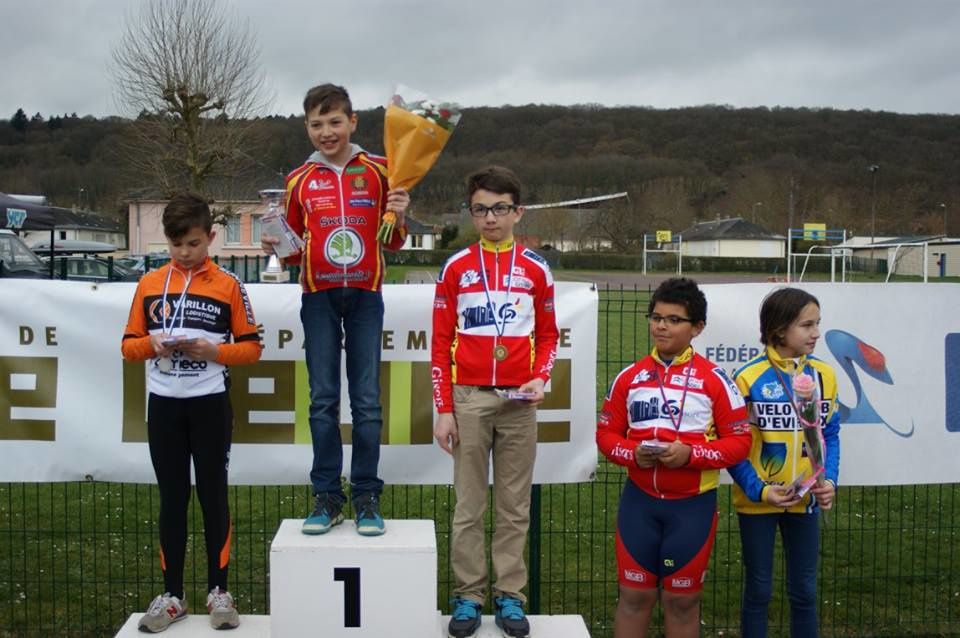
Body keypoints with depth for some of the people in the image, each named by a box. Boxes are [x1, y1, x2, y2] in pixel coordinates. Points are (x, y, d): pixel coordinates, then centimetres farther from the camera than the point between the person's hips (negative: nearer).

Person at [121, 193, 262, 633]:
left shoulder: (228, 286, -1)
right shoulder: (148, 284, 6)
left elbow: (251, 348, 0)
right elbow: (128, 345, 8)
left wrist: (213, 351, -16)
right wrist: (152, 344, -13)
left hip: (210, 404, -2)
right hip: (163, 404, 2)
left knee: (213, 494, 4)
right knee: (172, 498, 8)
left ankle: (218, 592, 13)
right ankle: (172, 595, 15)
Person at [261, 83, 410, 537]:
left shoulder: (377, 172, 5)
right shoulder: (299, 180, 9)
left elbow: (393, 244, 9)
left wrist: (398, 218, -11)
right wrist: (277, 247, -7)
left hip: (365, 294, -1)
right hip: (319, 296, 1)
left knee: (367, 398, -1)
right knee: (323, 398, 2)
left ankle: (367, 498, 6)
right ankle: (327, 497, 9)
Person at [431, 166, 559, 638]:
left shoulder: (536, 270, 5)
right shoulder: (456, 268, 3)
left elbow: (547, 335, 12)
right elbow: (441, 343, 3)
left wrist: (540, 378, -7)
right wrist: (443, 410, -2)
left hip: (518, 402, 1)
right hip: (469, 398, 0)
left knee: (515, 506, 6)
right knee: (468, 505, 4)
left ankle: (510, 596, 15)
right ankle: (467, 596, 13)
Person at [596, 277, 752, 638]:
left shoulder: (714, 380, -5)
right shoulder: (629, 377, 4)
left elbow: (740, 441, -5)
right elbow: (606, 433, 8)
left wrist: (691, 454, -20)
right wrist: (632, 454, -13)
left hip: (692, 504, -2)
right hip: (639, 501, 2)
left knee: (682, 599, 10)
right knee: (634, 595, 9)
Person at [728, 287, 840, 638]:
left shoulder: (824, 375, -1)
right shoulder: (749, 378, -14)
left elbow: (830, 435, 6)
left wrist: (829, 480, -8)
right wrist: (758, 490, -18)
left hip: (806, 500, 4)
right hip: (758, 502, -3)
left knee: (804, 590, 12)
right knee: (758, 589, 9)